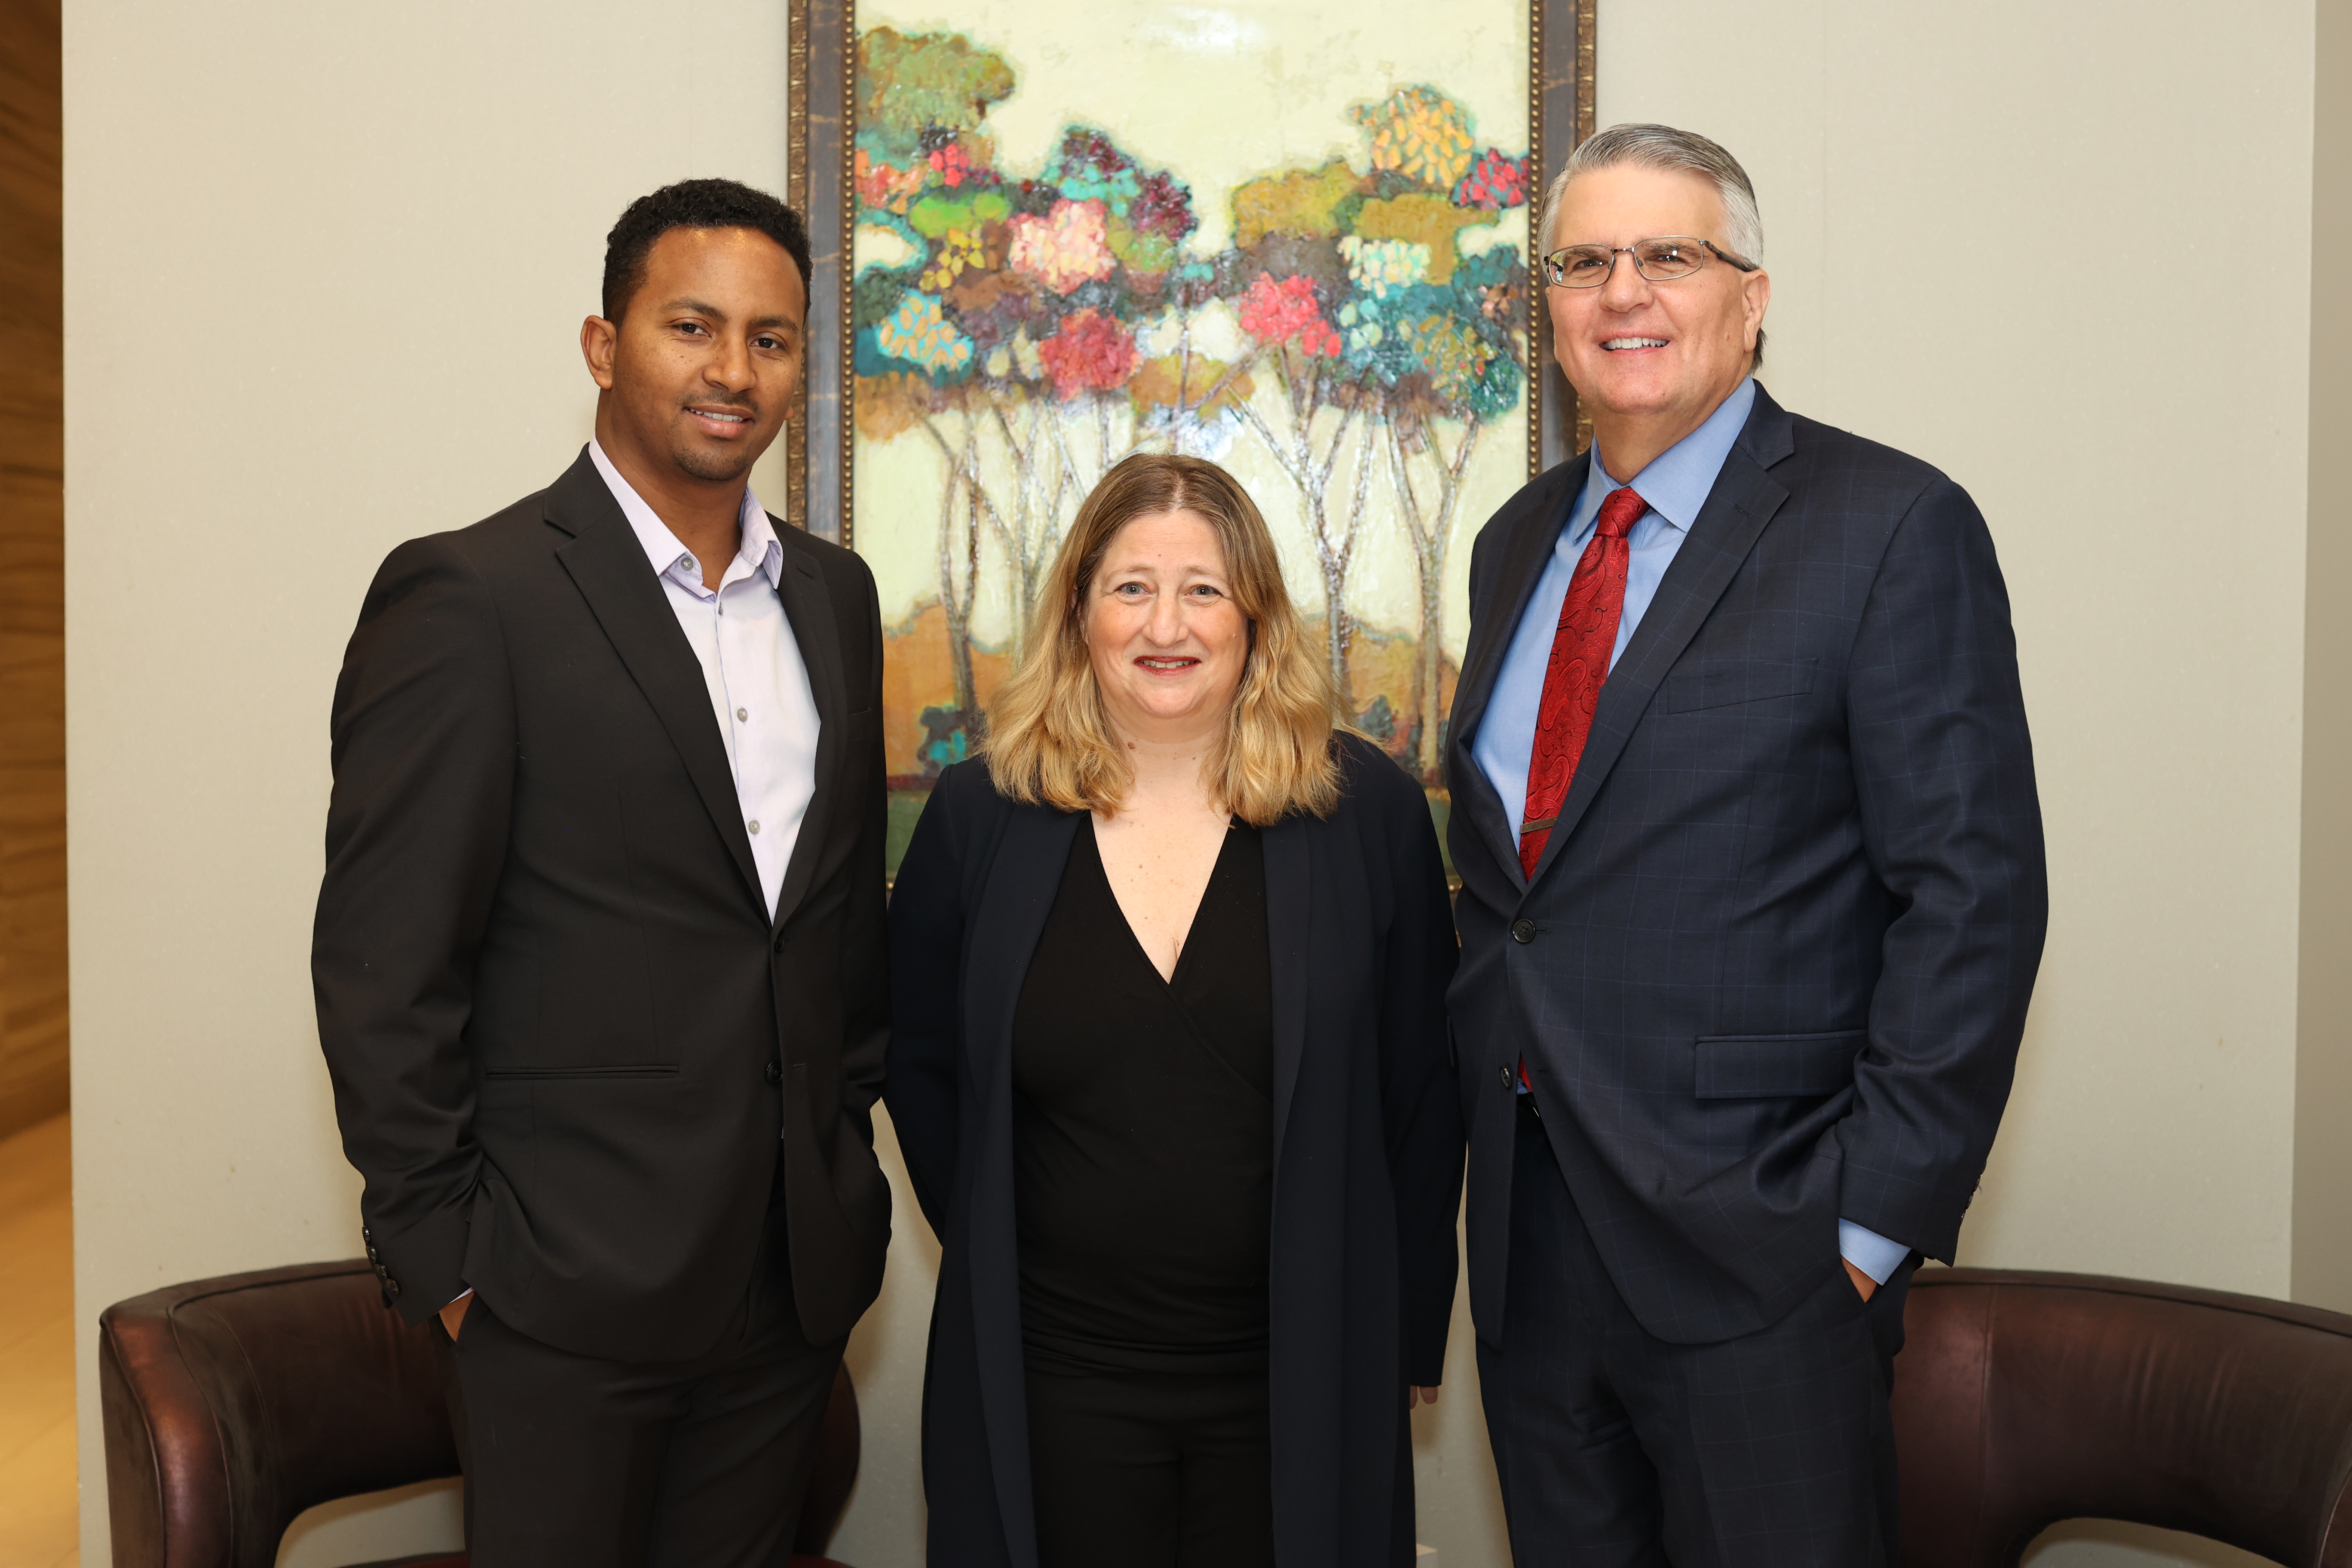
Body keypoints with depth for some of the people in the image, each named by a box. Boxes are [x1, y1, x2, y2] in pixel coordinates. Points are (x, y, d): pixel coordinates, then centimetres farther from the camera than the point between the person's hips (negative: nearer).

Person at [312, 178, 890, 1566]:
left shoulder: (836, 593, 8)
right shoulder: (473, 596, -11)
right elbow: (383, 966, -11)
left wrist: (851, 1132, 10)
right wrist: (442, 1254, -9)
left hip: (799, 1270, 6)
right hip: (569, 1290, -5)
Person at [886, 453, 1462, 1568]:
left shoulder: (1369, 810, -4)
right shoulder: (978, 815, -2)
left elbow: (1420, 1094, 0)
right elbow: (919, 1066, 8)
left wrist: (1408, 1341, 2)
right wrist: (992, 1249, 4)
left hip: (1299, 1390, 0)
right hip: (1049, 1383, 1)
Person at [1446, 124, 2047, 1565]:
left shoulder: (1893, 528, -9)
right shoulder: (1519, 543, 11)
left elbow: (1971, 895, -12)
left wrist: (1875, 1215, -15)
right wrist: (1490, 1081, 8)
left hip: (1753, 1244, -6)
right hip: (1527, 1227, 6)